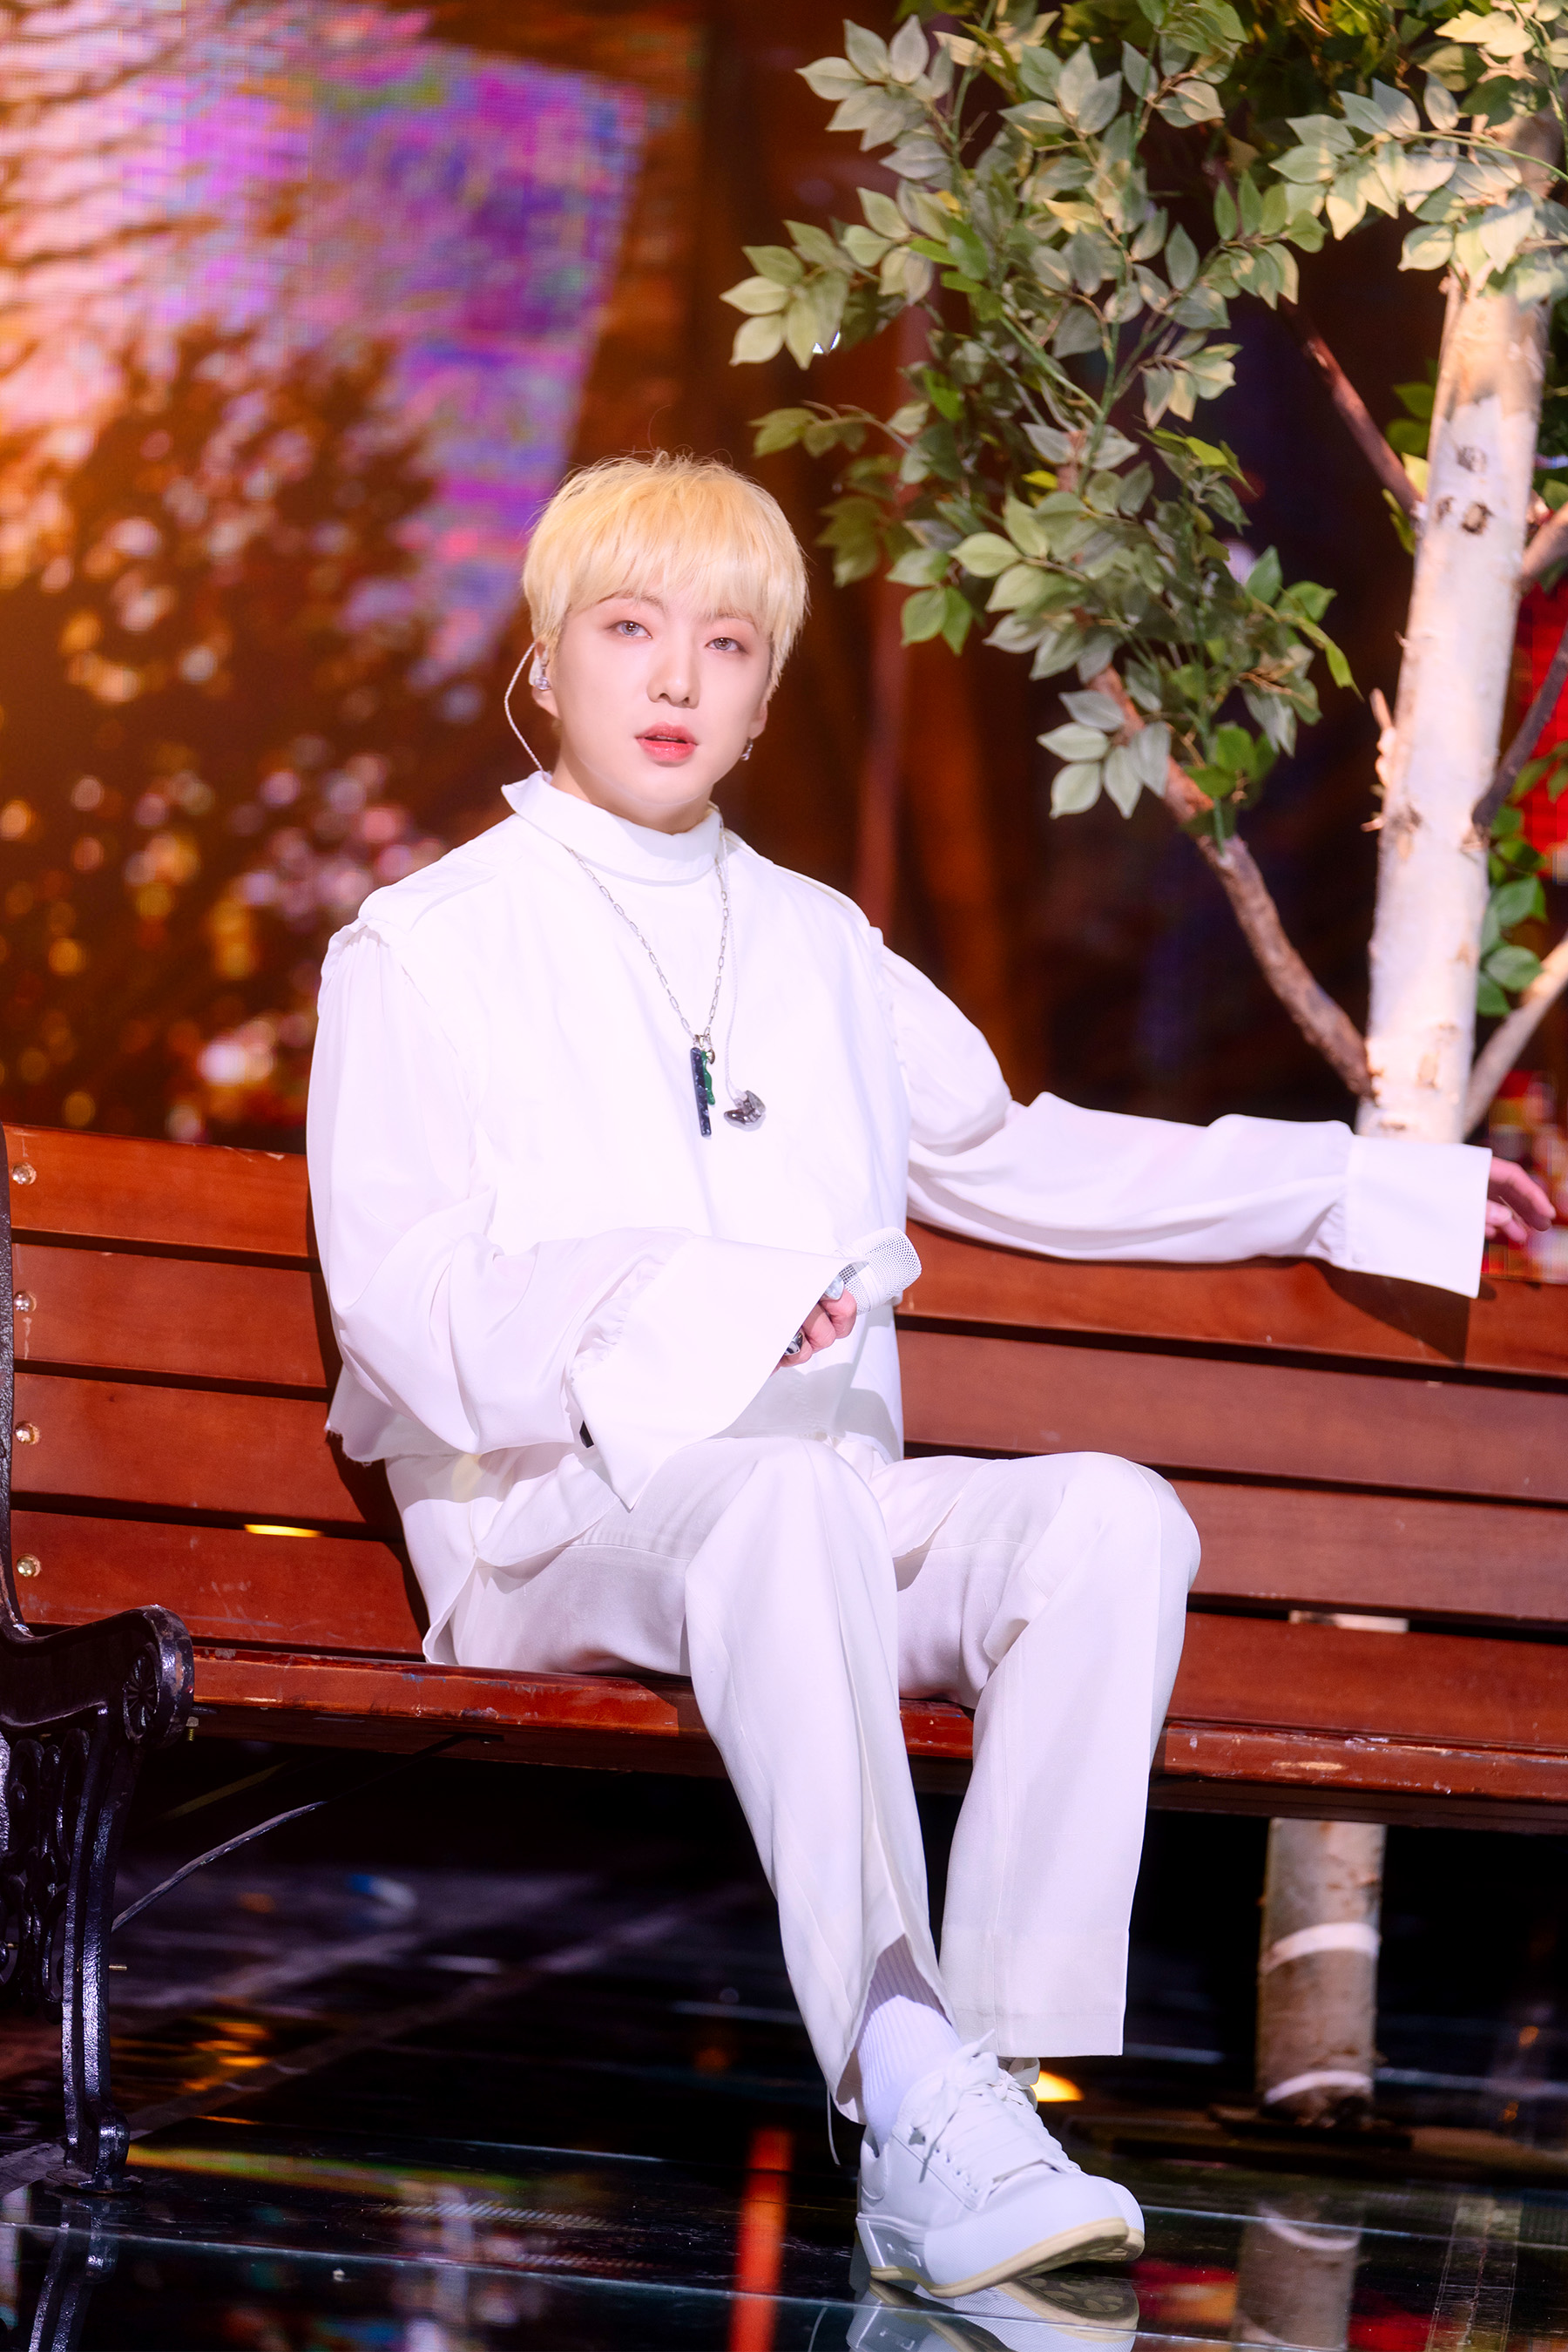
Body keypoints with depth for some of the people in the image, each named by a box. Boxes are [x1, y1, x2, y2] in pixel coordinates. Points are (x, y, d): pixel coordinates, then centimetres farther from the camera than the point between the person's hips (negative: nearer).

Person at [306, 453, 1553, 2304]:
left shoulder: (818, 950, 25)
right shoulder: (423, 952, 8)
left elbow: (1008, 1157, 38)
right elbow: (407, 1301, -5)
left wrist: (1379, 1189, 39)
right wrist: (684, 1312, -23)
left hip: (825, 1498, 5)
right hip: (560, 1514, -5)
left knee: (1112, 1516, -26)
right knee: (787, 1491, -39)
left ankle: (1004, 2071, -37)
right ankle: (904, 2080, -49)